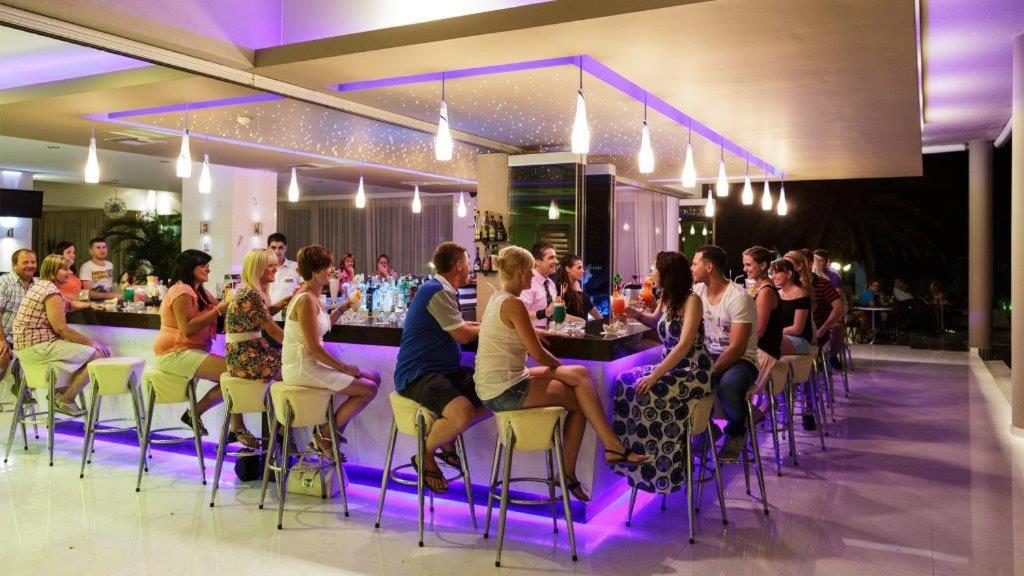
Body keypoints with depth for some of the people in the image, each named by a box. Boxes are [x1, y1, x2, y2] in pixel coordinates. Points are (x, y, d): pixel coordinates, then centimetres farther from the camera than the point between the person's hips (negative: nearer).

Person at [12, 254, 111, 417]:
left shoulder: (39, 285, 15)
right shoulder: (51, 292, -16)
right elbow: (61, 329, -20)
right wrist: (92, 342, -13)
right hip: (38, 347, -11)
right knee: (98, 355, -15)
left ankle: (60, 393, 16)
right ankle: (65, 401, -2)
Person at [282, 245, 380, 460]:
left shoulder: (312, 296, 11)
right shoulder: (306, 300, -19)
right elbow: (314, 347, -21)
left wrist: (344, 307, 20)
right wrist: (345, 367, -14)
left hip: (309, 364, 10)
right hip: (301, 368, -10)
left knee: (374, 377, 9)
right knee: (369, 389, -11)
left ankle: (331, 430, 12)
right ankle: (324, 435, 2)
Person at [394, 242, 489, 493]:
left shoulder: (446, 291, 17)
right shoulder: (436, 291, -15)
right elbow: (463, 335, -15)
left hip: (445, 371, 10)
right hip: (417, 375, -10)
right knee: (463, 412, -33)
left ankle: (448, 440, 15)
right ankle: (425, 456, -5)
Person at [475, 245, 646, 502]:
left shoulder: (496, 298, 12)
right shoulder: (513, 303, -18)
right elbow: (537, 353, -16)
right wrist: (558, 364, 2)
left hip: (492, 388, 10)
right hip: (505, 391, -10)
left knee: (579, 374, 7)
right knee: (581, 398, 1)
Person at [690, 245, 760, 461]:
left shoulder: (738, 297, -18)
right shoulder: (698, 291, 3)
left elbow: (737, 348, -22)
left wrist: (709, 373, -25)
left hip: (742, 360, -6)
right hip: (709, 356, 6)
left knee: (728, 385, -38)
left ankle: (736, 433, -3)